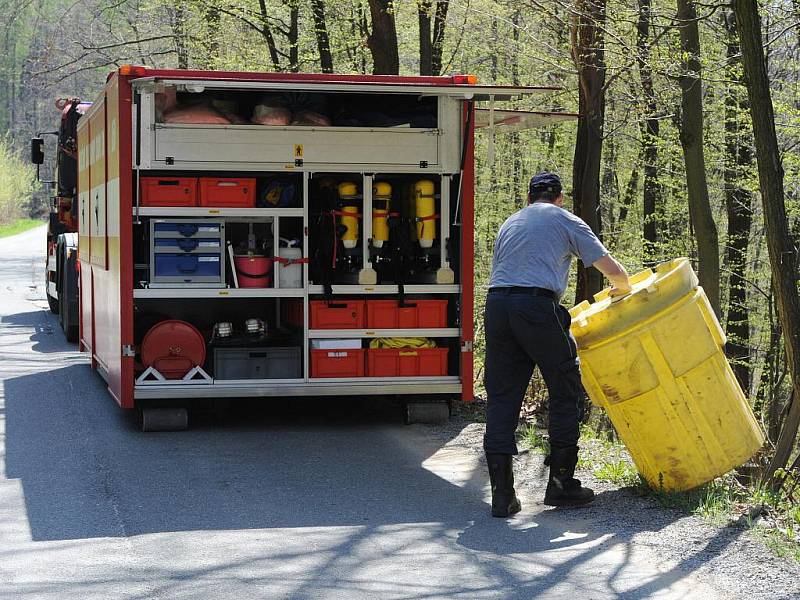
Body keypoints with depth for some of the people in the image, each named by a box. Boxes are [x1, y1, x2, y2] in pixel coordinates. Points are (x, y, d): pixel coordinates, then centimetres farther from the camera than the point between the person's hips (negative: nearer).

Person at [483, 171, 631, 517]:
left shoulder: (510, 223, 29)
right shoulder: (565, 221, 12)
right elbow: (611, 269, 9)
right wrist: (623, 289, 32)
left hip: (496, 305, 5)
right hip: (537, 306, -5)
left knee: (502, 397, 7)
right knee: (566, 393, 9)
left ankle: (502, 494, 2)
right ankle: (560, 483, 10)